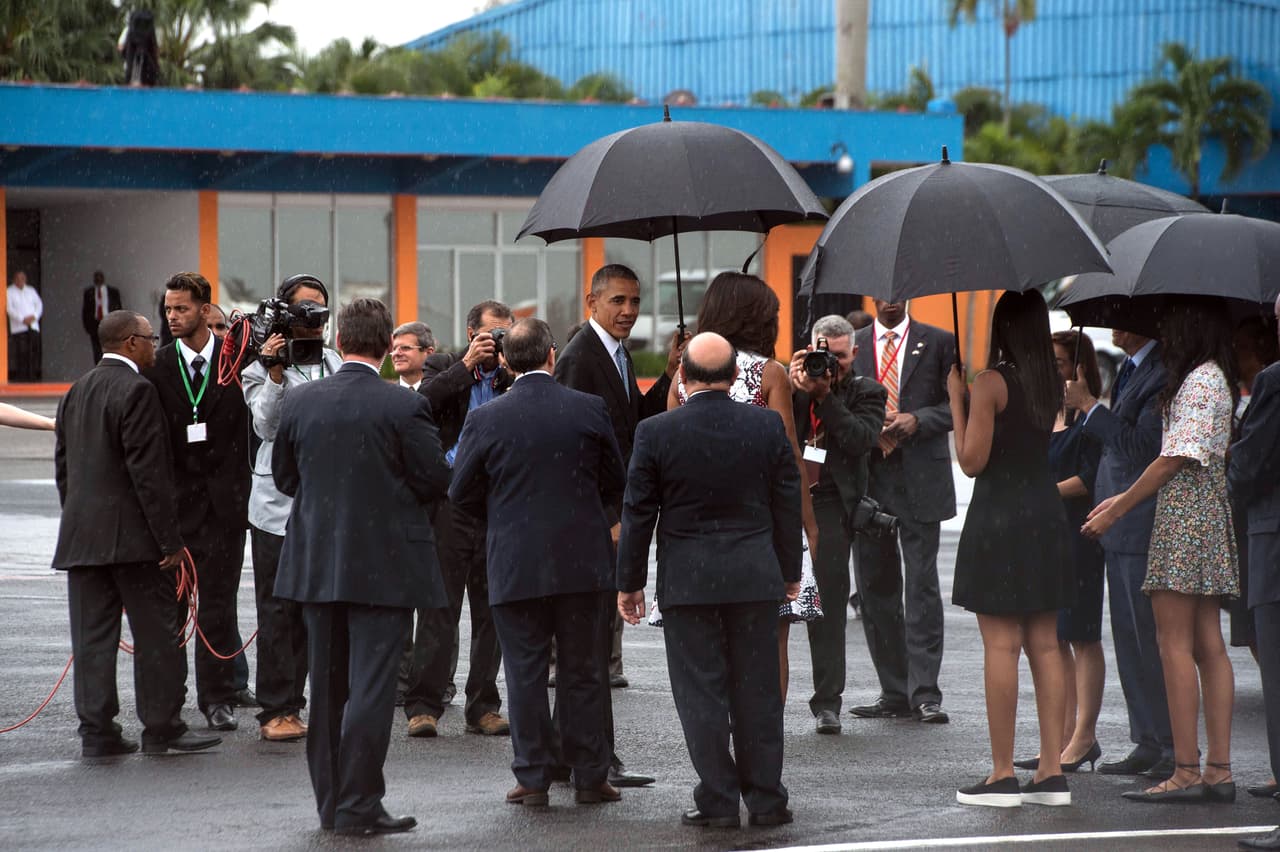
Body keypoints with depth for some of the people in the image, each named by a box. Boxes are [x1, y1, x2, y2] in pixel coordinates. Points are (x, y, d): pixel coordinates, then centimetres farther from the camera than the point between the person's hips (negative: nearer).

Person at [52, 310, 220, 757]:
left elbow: (63, 466, 17)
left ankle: (96, 732, 5)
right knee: (157, 633, 1)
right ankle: (162, 728, 4)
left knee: (92, 636, 5)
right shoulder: (136, 391, -12)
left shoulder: (76, 392, 14)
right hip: (131, 535, -7)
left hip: (80, 534, 8)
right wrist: (170, 539, -13)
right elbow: (147, 469, -16)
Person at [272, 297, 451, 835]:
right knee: (370, 686, -1)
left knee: (327, 685, 13)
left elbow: (284, 476, 8)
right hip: (384, 566, -4)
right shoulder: (404, 407, -14)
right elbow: (435, 481, -9)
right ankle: (357, 806, -2)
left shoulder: (300, 401, -2)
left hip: (315, 563, 4)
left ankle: (330, 802, 20)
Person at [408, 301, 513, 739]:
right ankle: (424, 706, -1)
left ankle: (483, 707, 14)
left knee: (492, 609, 6)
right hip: (450, 502, -3)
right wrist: (467, 364, -14)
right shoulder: (443, 367, 7)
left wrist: (512, 370, -10)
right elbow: (424, 402, -12)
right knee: (439, 607, -4)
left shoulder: (514, 377, 11)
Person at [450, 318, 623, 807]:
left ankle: (532, 779, 6)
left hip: (514, 565, -1)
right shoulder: (590, 410, -4)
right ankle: (589, 776, 13)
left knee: (525, 674, 5)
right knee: (582, 671, 10)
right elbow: (614, 482, 6)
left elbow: (462, 495, -1)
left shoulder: (485, 420, -8)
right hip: (580, 561, 1)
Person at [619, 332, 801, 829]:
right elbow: (788, 506, 6)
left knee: (702, 691, 3)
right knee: (757, 690, 8)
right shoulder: (767, 426, -1)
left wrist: (629, 582, 6)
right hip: (755, 578, 2)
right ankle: (766, 799, 11)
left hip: (687, 579, -2)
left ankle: (718, 801, 3)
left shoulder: (656, 433, -8)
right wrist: (790, 573, 16)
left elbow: (638, 513, -3)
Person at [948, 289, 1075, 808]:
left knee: (1000, 645, -4)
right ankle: (1052, 771, 7)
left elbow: (972, 460, -12)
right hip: (1047, 516, 7)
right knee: (1044, 644, 8)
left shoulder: (991, 383, -13)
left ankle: (1002, 774, -4)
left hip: (998, 517, -7)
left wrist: (956, 398, -3)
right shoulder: (1052, 384, 7)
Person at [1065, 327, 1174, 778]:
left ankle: (1175, 748, 2)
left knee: (1152, 640, -5)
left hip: (1144, 528, -10)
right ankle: (1147, 744, 20)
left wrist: (1089, 405, -16)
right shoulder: (1130, 369, 14)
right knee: (1130, 640, 13)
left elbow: (1139, 448, -22)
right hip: (1121, 529, 10)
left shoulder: (1164, 372, -17)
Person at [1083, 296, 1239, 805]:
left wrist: (1118, 509, -10)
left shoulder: (1198, 380, -12)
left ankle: (1186, 772, -10)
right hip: (1209, 516, 10)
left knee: (1175, 643, -9)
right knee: (1207, 644, 6)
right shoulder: (1215, 379, 18)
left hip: (1184, 515, -10)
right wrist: (1125, 498, 21)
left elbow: (1176, 459, -16)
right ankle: (1219, 770, 5)